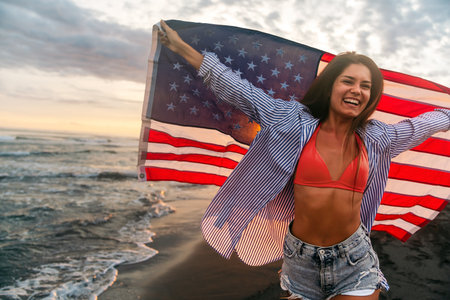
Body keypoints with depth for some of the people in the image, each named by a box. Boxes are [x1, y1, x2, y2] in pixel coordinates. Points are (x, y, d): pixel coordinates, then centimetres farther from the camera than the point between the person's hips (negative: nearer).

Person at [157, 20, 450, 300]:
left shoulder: (376, 138, 1)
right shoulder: (295, 123, -7)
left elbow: (424, 123, 19)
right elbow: (241, 91, -5)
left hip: (354, 259, 2)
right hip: (302, 257, -1)